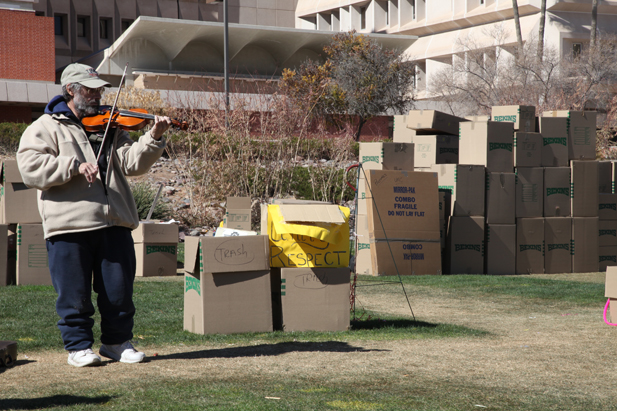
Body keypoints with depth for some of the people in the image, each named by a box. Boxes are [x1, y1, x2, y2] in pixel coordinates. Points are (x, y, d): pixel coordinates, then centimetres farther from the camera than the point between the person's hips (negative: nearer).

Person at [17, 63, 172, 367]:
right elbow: (30, 168, -11)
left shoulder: (108, 127, 18)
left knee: (119, 290, 6)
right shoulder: (45, 128, 5)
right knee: (74, 293, 2)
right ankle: (78, 346, 16)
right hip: (68, 226, -4)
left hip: (113, 224, 4)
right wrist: (75, 166, -18)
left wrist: (154, 139, -11)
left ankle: (117, 341, 22)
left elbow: (132, 163, 5)